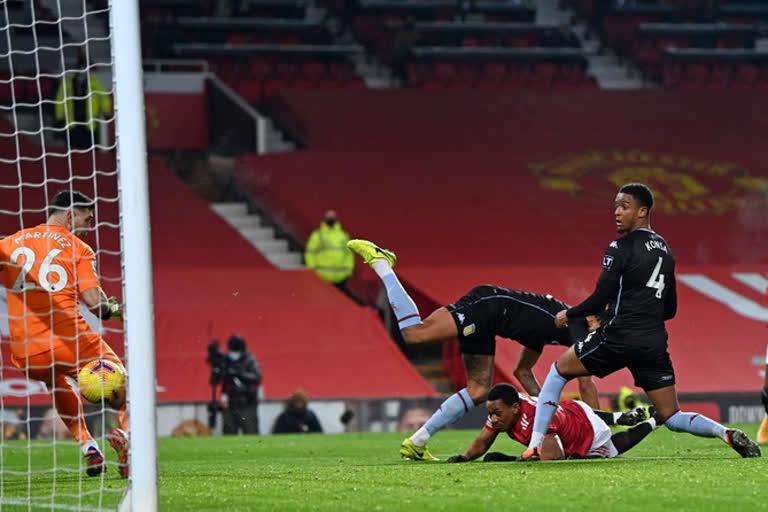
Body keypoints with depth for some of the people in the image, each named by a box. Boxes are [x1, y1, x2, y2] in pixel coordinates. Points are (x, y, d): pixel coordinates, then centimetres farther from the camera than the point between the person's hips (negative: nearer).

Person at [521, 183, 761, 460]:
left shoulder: (621, 247, -7)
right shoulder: (665, 250, 15)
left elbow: (601, 299, -11)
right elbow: (670, 309, 19)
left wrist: (567, 315, 6)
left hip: (620, 338, -6)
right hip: (655, 342, 6)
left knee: (558, 371, 14)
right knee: (672, 419, 10)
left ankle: (535, 446, 7)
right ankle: (726, 433, -16)